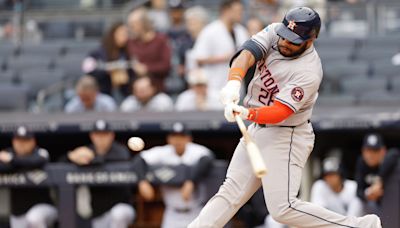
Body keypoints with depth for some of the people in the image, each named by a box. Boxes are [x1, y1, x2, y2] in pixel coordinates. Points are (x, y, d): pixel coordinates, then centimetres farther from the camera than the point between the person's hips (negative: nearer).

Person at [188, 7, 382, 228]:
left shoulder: (309, 73, -25)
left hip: (286, 139, -7)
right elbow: (247, 53, -19)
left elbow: (279, 112, -30)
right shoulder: (275, 33, -5)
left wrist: (247, 113, -48)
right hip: (257, 130, 7)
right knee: (231, 192, 7)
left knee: (283, 208, -14)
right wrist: (234, 81, -39)